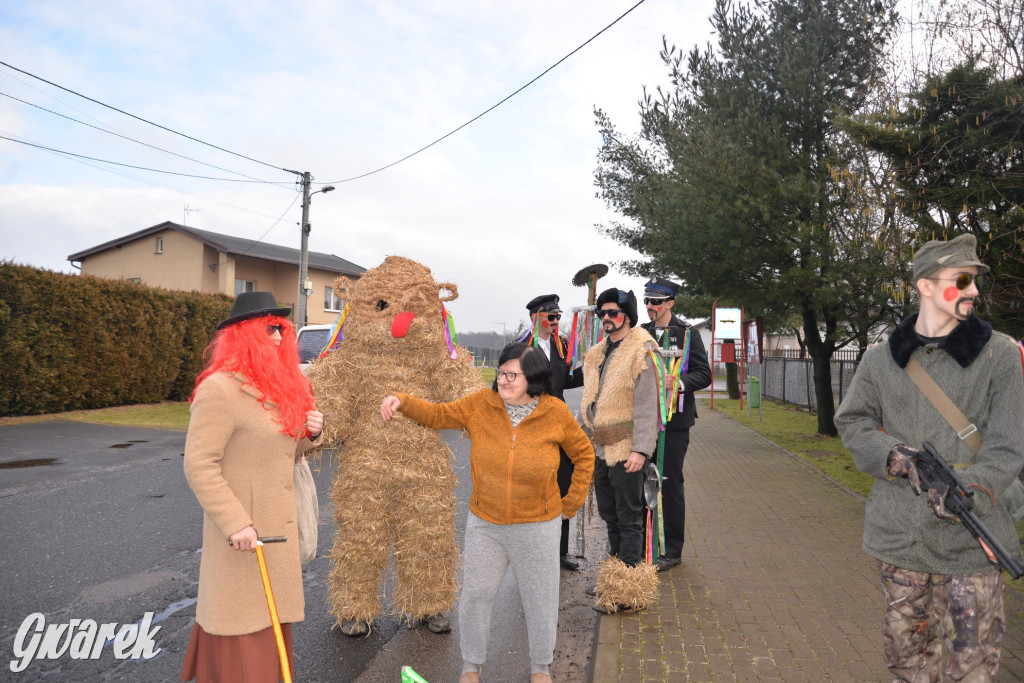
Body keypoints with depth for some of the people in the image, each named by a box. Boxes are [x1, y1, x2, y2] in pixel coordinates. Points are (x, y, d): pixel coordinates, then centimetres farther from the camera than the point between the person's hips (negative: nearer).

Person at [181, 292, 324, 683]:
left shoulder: (276, 386, 10)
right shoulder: (220, 388, -18)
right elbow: (198, 465, -20)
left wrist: (310, 433, -2)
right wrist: (236, 524, -23)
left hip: (278, 526, 8)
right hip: (246, 531, -8)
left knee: (271, 623, 18)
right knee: (244, 630, 5)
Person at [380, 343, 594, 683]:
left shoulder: (555, 413, -11)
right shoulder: (481, 404, -8)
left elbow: (583, 454, 2)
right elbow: (438, 415, 1)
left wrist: (572, 502, 2)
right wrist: (402, 401, -15)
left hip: (537, 526, -1)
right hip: (484, 523, 1)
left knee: (539, 598, 13)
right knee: (475, 594, 9)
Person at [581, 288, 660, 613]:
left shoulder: (641, 352, -10)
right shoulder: (596, 355, 14)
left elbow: (647, 405, -15)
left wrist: (640, 449, -20)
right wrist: (590, 445, 18)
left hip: (626, 450, -8)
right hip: (601, 449, 8)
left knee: (629, 519, -1)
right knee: (610, 516, 17)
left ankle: (626, 589, 7)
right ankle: (614, 577, 31)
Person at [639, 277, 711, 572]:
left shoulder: (687, 333, -3)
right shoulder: (641, 333, 11)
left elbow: (704, 374, -6)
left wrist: (678, 382, -23)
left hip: (674, 419, -5)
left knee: (670, 484, 1)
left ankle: (671, 550, 14)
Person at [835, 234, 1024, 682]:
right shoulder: (881, 359, 5)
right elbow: (851, 423, 7)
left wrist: (966, 489, -22)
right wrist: (894, 456, -12)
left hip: (969, 539, -1)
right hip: (898, 533, 2)